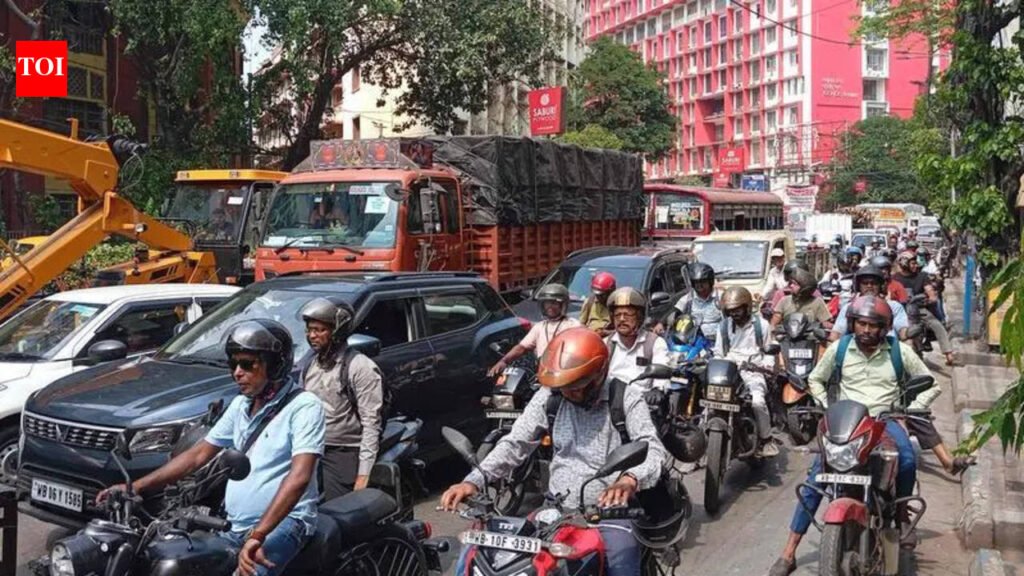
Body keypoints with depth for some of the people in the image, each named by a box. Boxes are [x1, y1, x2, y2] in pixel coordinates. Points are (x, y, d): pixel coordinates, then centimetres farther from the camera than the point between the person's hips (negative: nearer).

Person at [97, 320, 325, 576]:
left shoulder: (304, 406, -12)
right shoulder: (241, 405, 14)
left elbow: (298, 478, -25)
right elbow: (198, 454, 19)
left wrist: (257, 535, -35)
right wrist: (136, 486, 9)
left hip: (284, 520, -8)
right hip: (234, 523, 8)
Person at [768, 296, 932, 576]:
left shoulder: (899, 351, -1)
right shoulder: (839, 348, 2)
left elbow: (929, 384, 8)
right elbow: (815, 379, 17)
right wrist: (827, 410, 4)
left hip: (884, 419, 0)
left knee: (907, 459, -34)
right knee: (815, 477, -17)